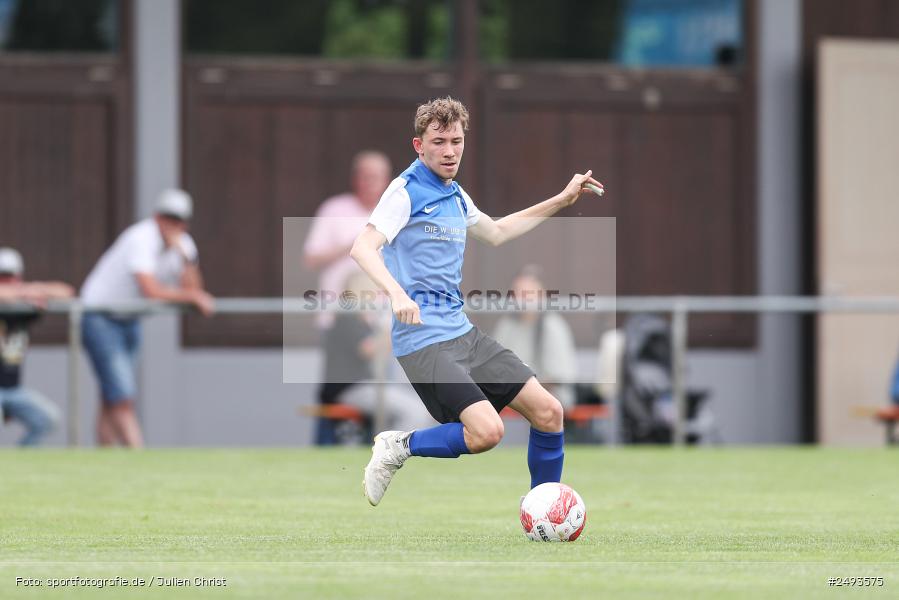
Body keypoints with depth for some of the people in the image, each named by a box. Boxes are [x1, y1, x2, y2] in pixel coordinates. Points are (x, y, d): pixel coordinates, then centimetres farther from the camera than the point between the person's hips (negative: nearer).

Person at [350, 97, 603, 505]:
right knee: (486, 430, -24)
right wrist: (395, 292, -38)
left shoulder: (454, 195, 15)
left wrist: (561, 201, 33)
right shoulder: (407, 190, -9)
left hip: (462, 332, 8)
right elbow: (363, 247, -21)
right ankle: (399, 447, 0)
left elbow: (496, 233, 34)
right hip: (422, 340, -8)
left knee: (548, 411, 3)